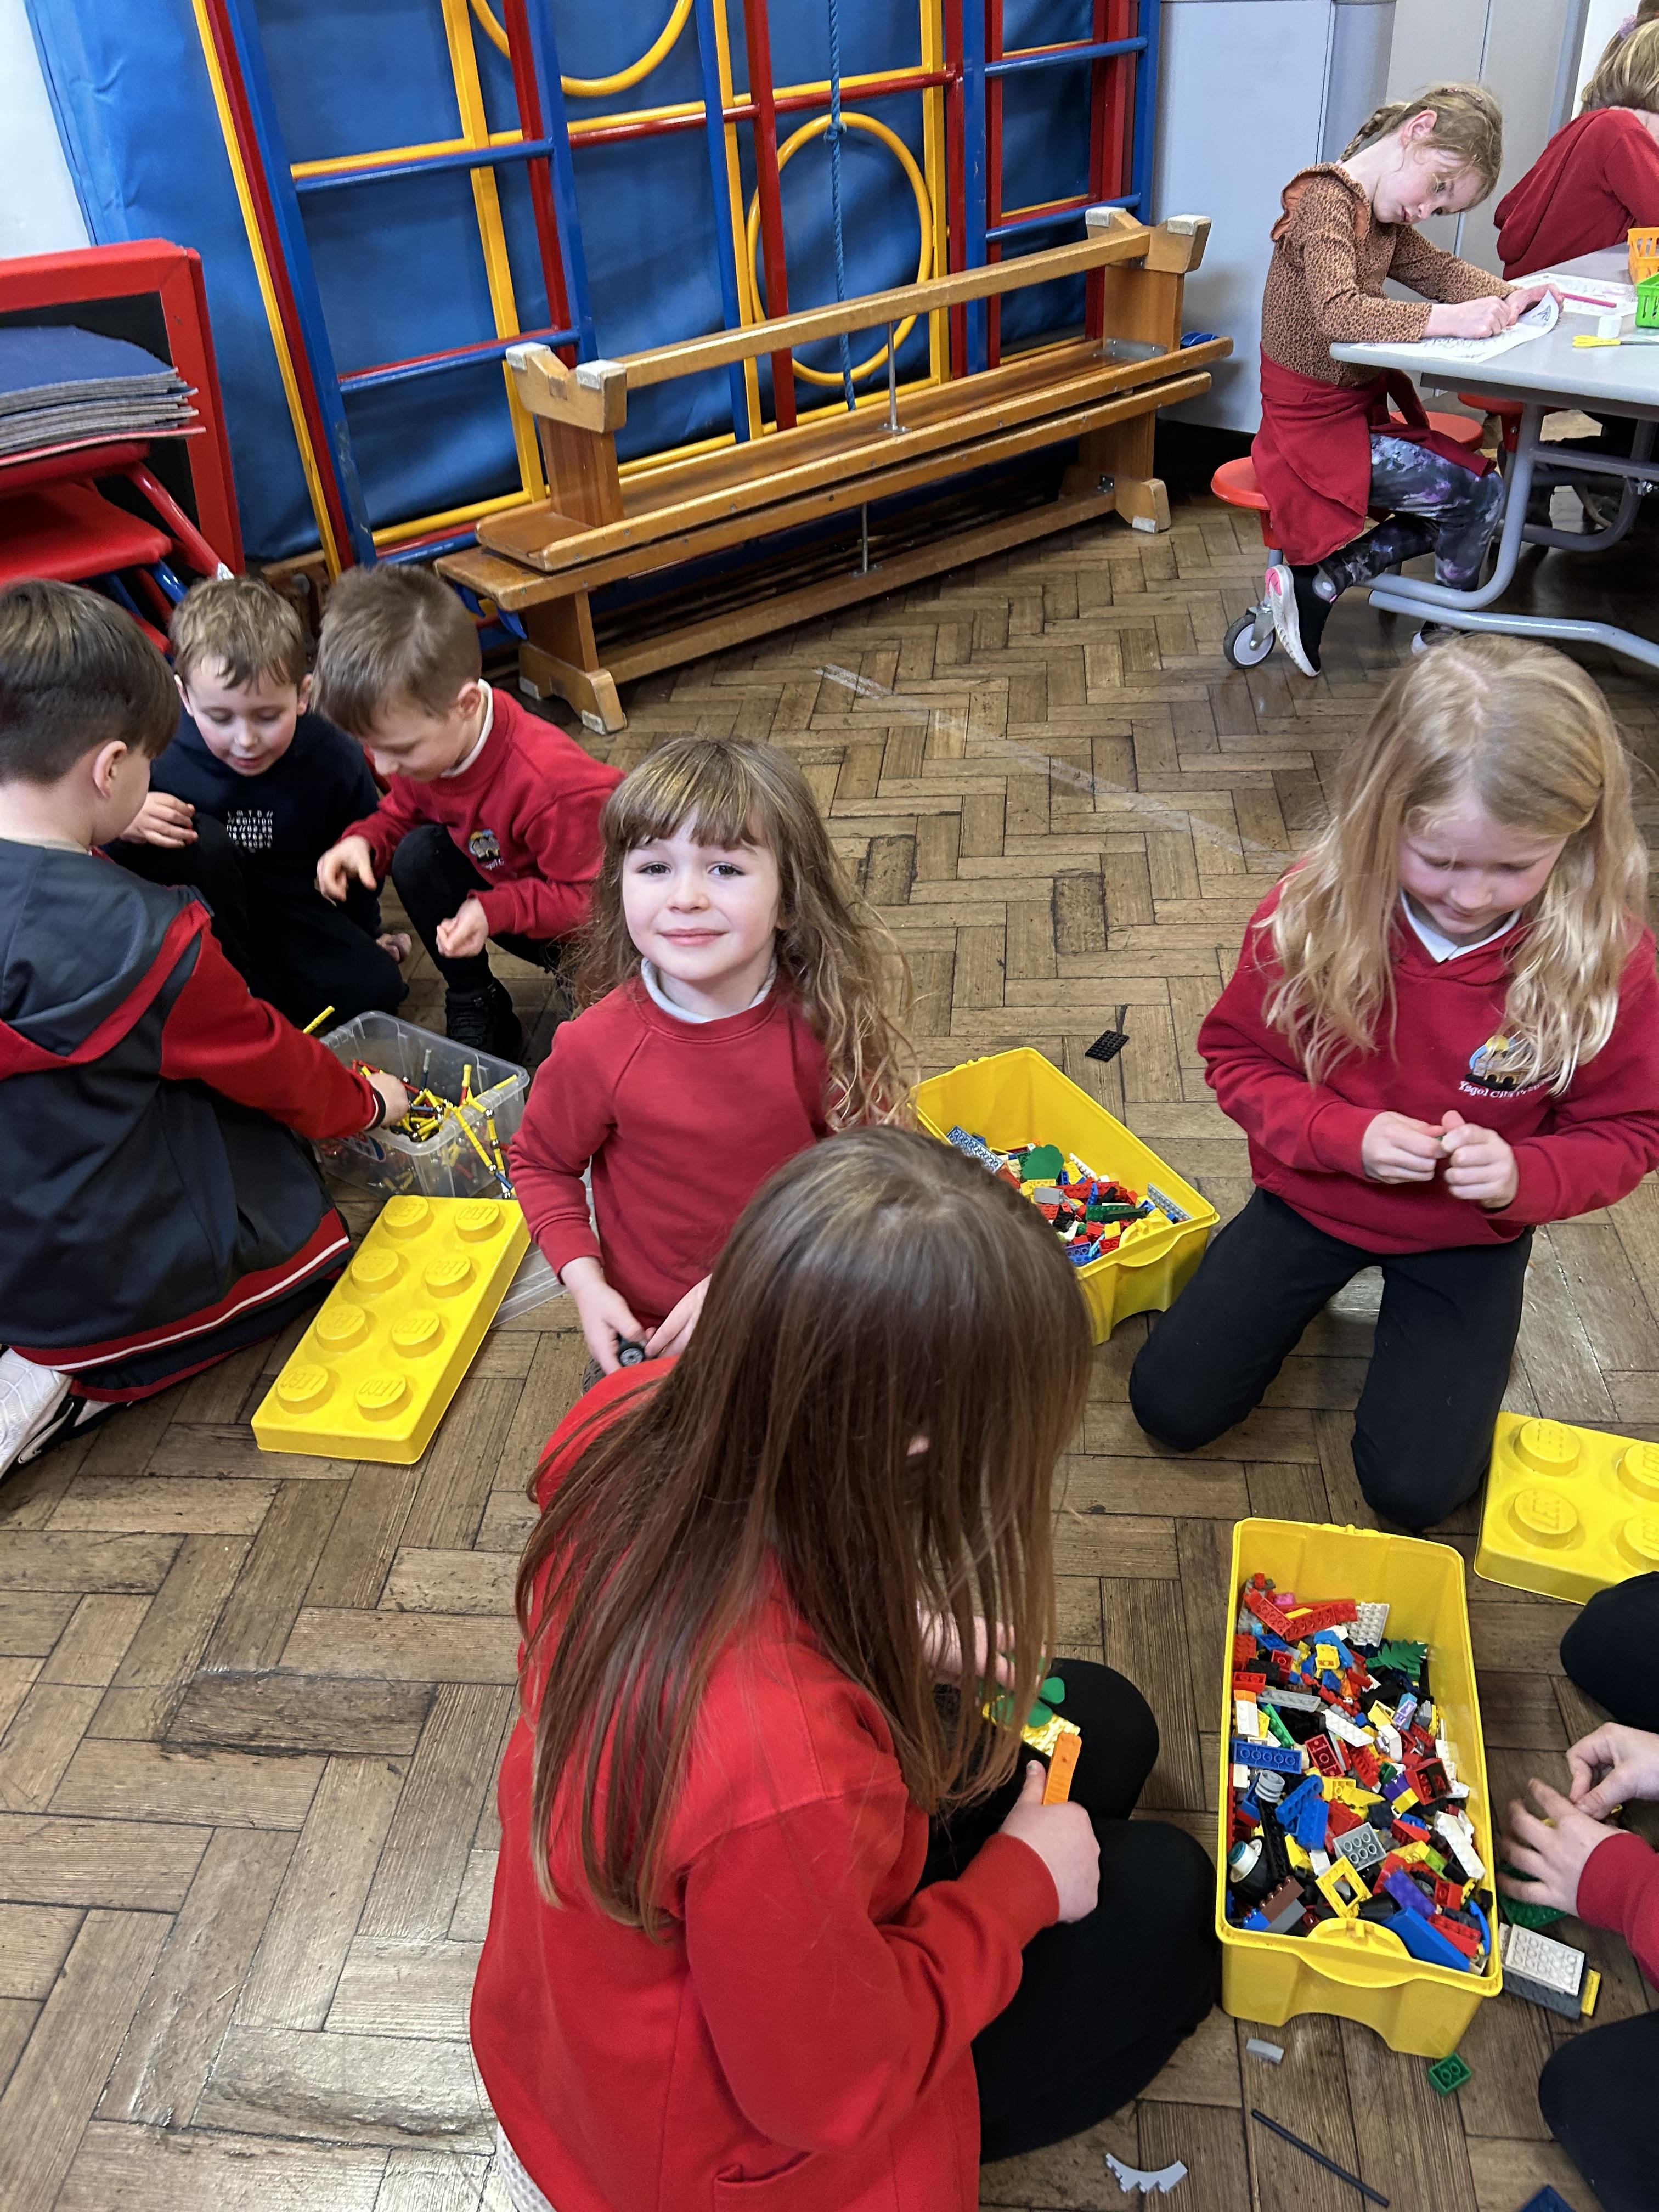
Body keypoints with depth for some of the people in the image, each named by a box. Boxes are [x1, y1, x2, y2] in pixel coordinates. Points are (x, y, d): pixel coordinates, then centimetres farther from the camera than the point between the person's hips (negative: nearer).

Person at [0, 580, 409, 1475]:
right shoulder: (145, 937, -27)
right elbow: (276, 1073, -10)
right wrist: (368, 1100, 11)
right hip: (110, 1280, -7)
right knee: (316, 1241, 17)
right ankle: (74, 1384, 1)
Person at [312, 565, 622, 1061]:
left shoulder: (553, 783, -38)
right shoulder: (424, 740, -15)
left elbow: (586, 894, -27)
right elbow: (402, 813, 3)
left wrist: (496, 911, -38)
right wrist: (363, 842, -19)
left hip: (591, 924, -7)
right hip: (499, 895, 7)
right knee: (416, 856, -16)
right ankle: (476, 1010, -2)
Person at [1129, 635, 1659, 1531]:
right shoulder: (1310, 916, -22)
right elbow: (1238, 1058, -7)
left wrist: (1524, 1176, -29)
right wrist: (1346, 1136, -25)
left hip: (1470, 1237, -1)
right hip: (1314, 1197, 1)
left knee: (1413, 1486, -6)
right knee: (1169, 1406, 0)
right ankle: (1326, 1283, 25)